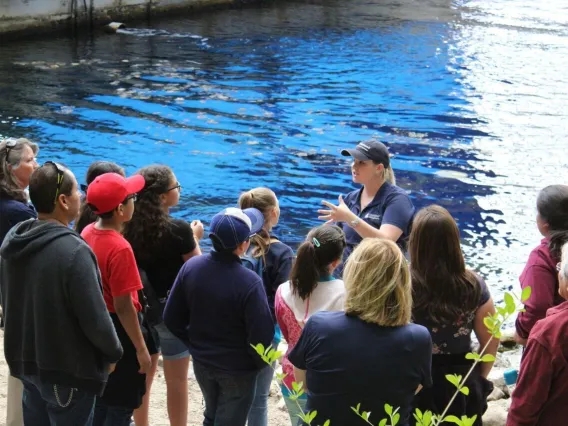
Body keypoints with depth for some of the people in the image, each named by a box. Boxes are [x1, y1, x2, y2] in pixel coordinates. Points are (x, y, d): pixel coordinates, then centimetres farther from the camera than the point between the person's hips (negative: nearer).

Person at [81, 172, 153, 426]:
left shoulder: (87, 233, -2)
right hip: (118, 331, -8)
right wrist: (141, 348, -16)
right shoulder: (120, 249, -27)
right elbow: (123, 307, -24)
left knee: (100, 400, 22)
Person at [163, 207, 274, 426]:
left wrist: (195, 343, 10)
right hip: (237, 370, -5)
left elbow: (172, 318, -5)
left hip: (202, 363, 5)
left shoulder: (191, 267, -14)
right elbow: (261, 335, -24)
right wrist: (259, 363, -3)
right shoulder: (249, 282, -30)